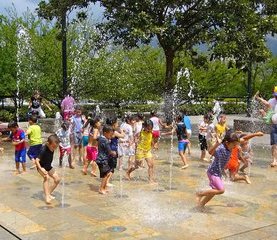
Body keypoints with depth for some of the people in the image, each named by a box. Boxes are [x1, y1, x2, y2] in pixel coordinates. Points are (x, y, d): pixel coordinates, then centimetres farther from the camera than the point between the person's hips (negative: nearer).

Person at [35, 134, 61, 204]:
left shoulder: (52, 148, -10)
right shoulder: (44, 150, -31)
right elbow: (37, 160, -35)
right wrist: (41, 169, -46)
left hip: (49, 167, 7)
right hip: (41, 167, -7)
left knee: (57, 179, 1)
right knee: (46, 177, -31)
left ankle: (49, 193, 16)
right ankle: (47, 197, -31)